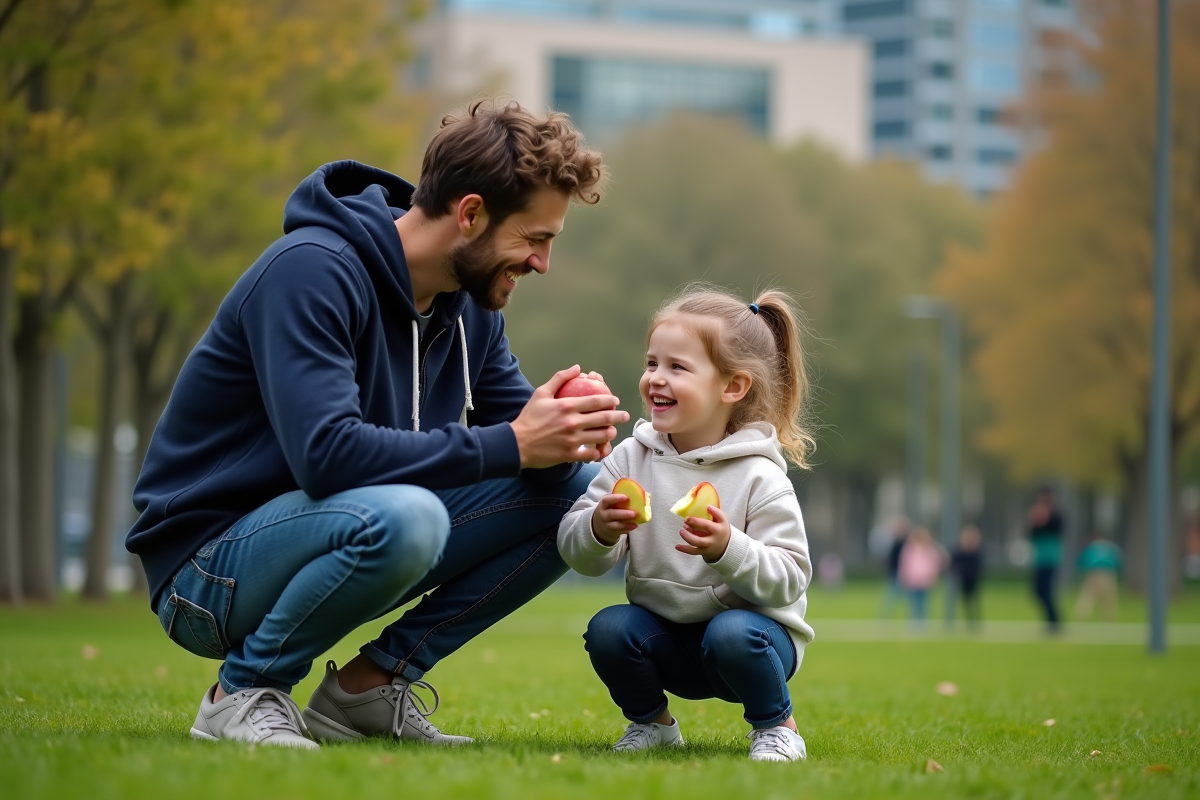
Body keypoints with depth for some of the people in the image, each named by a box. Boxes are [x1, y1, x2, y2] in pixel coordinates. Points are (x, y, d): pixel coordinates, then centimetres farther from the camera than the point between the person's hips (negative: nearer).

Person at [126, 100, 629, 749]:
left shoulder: (470, 303, 4)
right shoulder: (312, 270, -23)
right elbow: (327, 453, -33)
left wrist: (561, 435, -18)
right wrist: (509, 446, -30)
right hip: (207, 568, -8)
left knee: (569, 487, -4)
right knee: (403, 516, -38)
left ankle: (374, 680, 1)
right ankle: (243, 689, -13)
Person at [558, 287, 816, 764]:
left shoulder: (759, 477, -14)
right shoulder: (631, 459, -3)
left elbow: (790, 579, -18)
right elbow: (577, 553, -5)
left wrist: (729, 549, -35)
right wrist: (599, 529, -28)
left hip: (752, 622, -4)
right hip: (666, 635, 4)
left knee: (732, 635, -35)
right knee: (607, 630, -24)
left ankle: (775, 724, -4)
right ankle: (650, 721, 6)